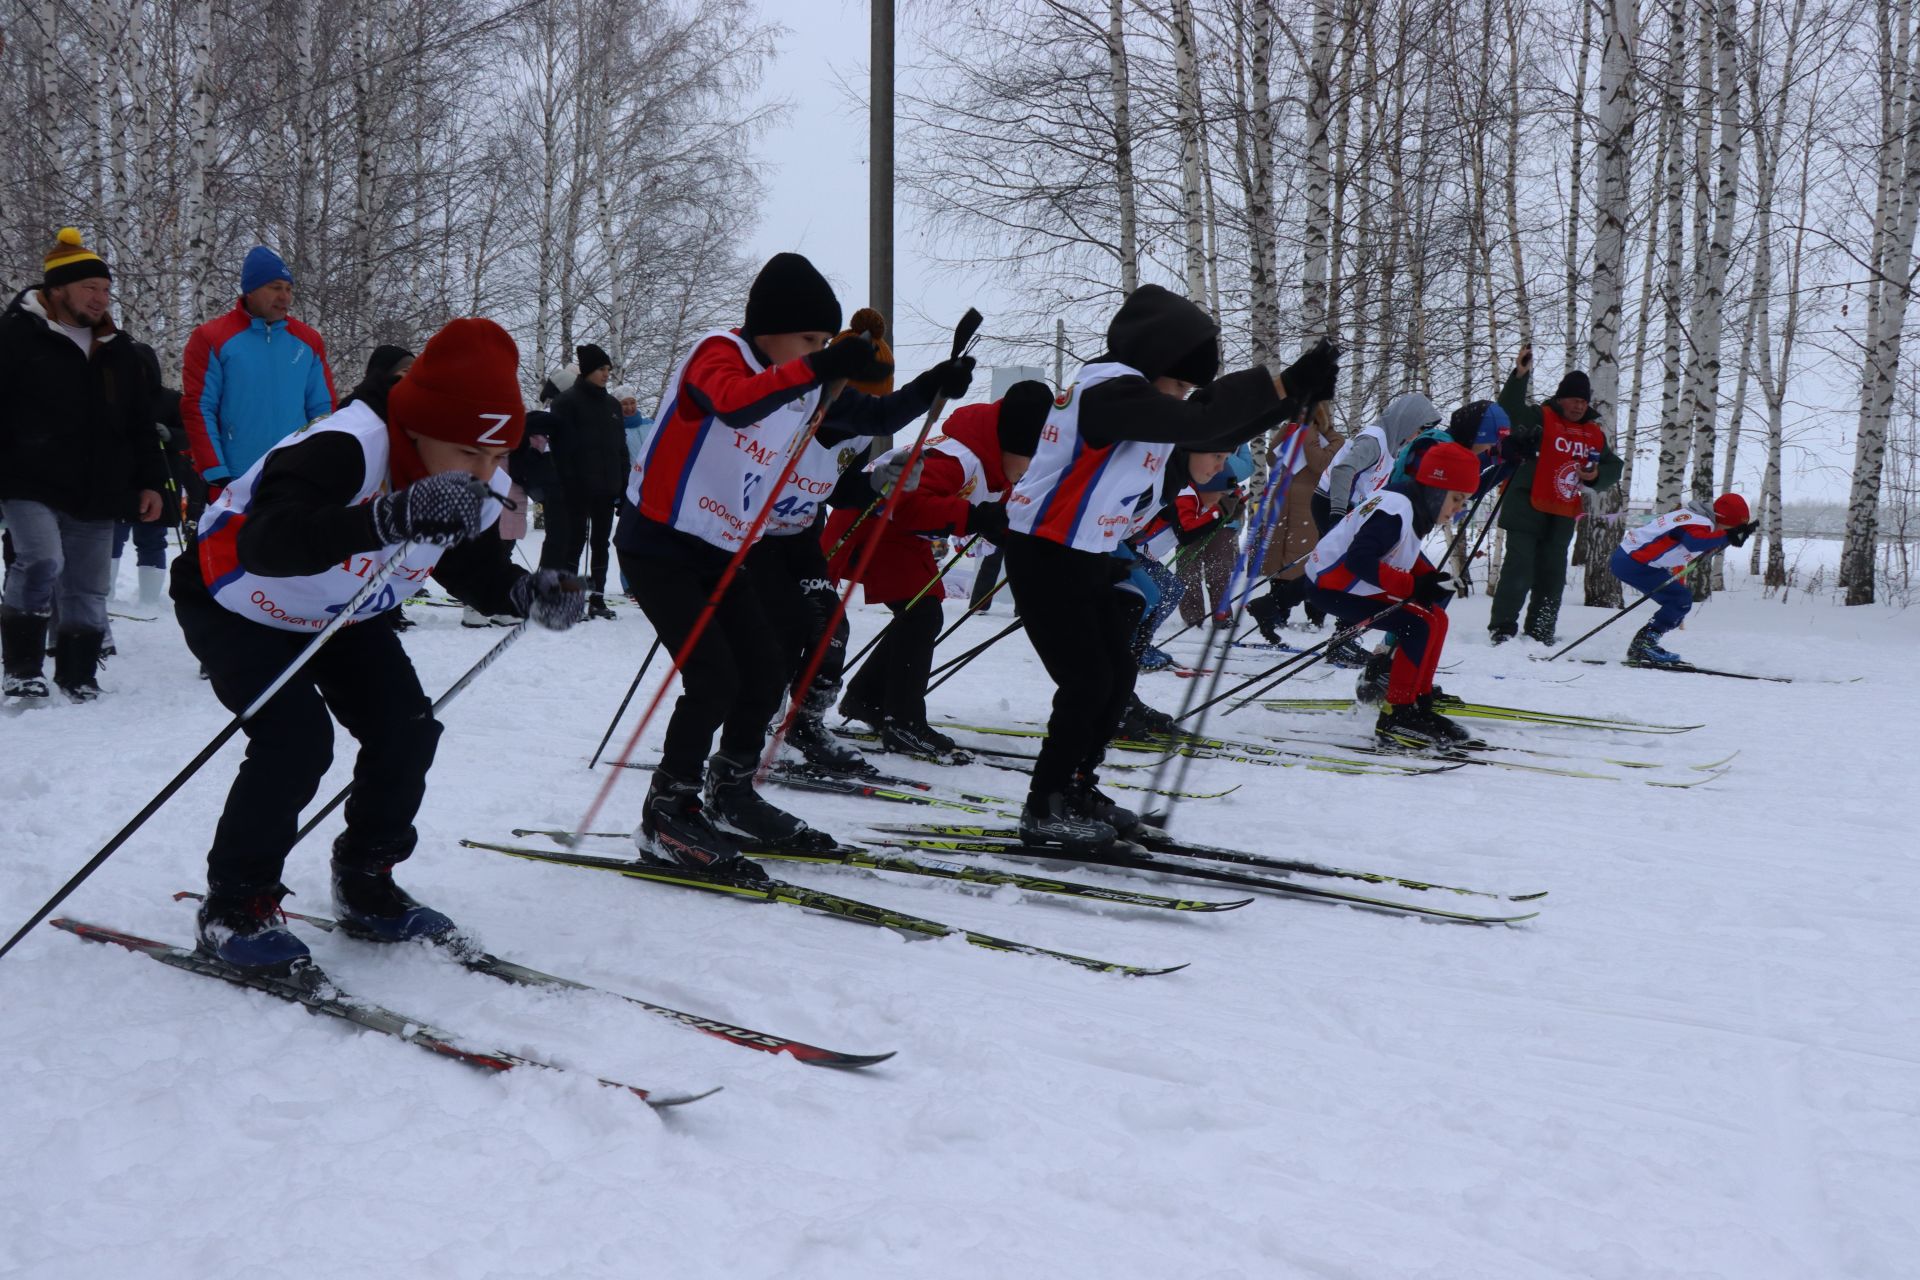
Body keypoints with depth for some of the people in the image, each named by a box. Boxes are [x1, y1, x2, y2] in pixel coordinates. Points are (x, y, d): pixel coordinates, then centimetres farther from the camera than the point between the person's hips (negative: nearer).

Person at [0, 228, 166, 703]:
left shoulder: (119, 352, 14)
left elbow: (142, 428, 19)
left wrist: (149, 482, 11)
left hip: (97, 497, 5)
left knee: (87, 592, 8)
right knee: (41, 562, -23)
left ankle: (78, 678, 22)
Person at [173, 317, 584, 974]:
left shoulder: (474, 491, -16)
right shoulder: (344, 450, -40)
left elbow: (469, 568, 1)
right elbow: (267, 543, -55)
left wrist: (528, 593, -21)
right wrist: (394, 517, -69)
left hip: (342, 616, 7)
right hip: (238, 605, -7)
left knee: (408, 731, -7)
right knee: (296, 740, -23)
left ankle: (365, 888, 15)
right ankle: (234, 907, -2)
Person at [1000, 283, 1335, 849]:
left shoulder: (1141, 394, 7)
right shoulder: (1109, 389, -22)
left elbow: (1223, 432, 9)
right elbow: (1196, 422, -34)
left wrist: (1297, 391, -2)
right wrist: (1280, 384, -29)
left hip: (1089, 557, 10)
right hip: (1044, 554, -10)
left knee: (1118, 674, 9)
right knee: (1088, 681, -8)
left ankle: (1076, 789, 23)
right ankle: (1044, 807, 6)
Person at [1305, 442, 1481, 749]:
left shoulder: (1415, 507, 6)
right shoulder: (1394, 511, -24)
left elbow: (1405, 557, 18)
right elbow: (1359, 560, -33)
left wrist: (1432, 579, -2)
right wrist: (1413, 586, -32)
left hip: (1348, 582, 10)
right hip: (1331, 588, -10)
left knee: (1435, 618, 9)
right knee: (1422, 624, -19)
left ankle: (1417, 700, 12)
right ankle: (1397, 717, -17)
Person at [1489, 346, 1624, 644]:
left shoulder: (1595, 434, 15)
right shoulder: (1540, 418, -2)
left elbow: (1615, 466, 22)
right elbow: (1510, 413, -21)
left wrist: (1597, 476, -1)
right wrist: (1520, 377, -32)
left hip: (1564, 517, 6)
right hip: (1528, 510, -6)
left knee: (1552, 576, 9)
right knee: (1519, 569, -12)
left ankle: (1540, 635, 17)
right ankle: (1502, 628, -6)